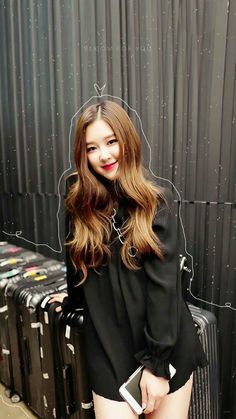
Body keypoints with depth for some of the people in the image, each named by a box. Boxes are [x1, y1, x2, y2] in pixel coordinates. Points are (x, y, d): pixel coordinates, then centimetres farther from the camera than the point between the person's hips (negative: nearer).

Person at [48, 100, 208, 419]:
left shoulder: (156, 201, -12)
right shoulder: (80, 199, -4)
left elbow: (164, 282, -14)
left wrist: (157, 362, -13)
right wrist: (72, 299, 23)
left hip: (166, 345, -1)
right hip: (108, 346, 2)